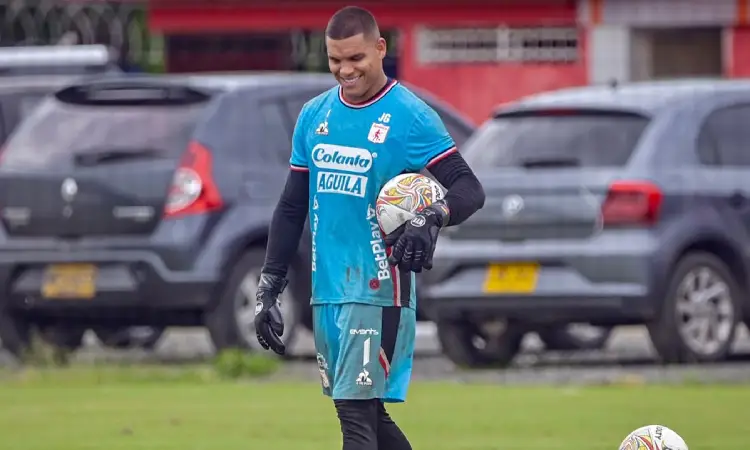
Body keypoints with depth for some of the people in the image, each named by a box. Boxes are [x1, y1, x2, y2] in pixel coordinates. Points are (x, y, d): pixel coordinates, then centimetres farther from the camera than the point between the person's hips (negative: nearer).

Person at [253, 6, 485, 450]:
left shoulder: (410, 116, -8)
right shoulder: (314, 115, 11)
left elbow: (469, 188, -12)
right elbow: (292, 207, 17)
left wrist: (433, 217, -33)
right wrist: (268, 287, 12)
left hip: (379, 290, -6)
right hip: (327, 292, 6)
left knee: (357, 412, -12)